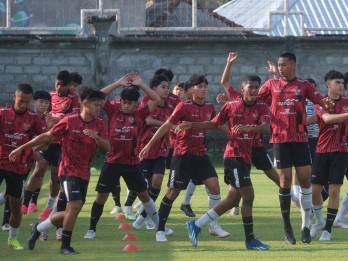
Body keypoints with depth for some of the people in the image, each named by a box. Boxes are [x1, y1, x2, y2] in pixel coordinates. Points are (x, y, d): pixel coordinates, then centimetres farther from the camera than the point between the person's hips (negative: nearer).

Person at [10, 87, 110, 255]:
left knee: (71, 213, 8)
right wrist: (22, 148, 2)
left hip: (84, 174, 5)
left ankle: (38, 228, 29)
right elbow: (47, 137, -1)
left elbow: (107, 148, -8)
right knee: (75, 205, -21)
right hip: (68, 171, -5)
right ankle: (65, 246, -9)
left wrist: (96, 137, -29)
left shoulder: (99, 125, 2)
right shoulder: (70, 121, -9)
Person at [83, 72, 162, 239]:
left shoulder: (140, 113, 0)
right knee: (102, 195, 1)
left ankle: (159, 224, 23)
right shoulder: (114, 110, -2)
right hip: (112, 161, 0)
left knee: (143, 194, 11)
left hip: (132, 163, 1)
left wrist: (140, 84, -10)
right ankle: (92, 229, 11)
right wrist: (118, 83, -14)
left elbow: (157, 100, -7)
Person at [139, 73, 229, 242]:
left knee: (214, 184, -7)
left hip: (200, 154, 5)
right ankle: (160, 229, 9)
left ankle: (214, 225, 6)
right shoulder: (184, 106, -11)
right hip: (183, 153, -5)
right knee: (173, 191, -2)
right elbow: (167, 126, -12)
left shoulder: (209, 108, 6)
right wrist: (149, 144, -14)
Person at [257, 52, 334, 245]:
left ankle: (306, 226, 3)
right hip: (280, 139, 0)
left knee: (305, 180, -4)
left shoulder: (304, 85, 6)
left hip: (300, 138, 0)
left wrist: (325, 103, -27)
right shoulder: (271, 85, 8)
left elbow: (320, 100, -4)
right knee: (285, 181, -2)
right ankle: (287, 229, 7)